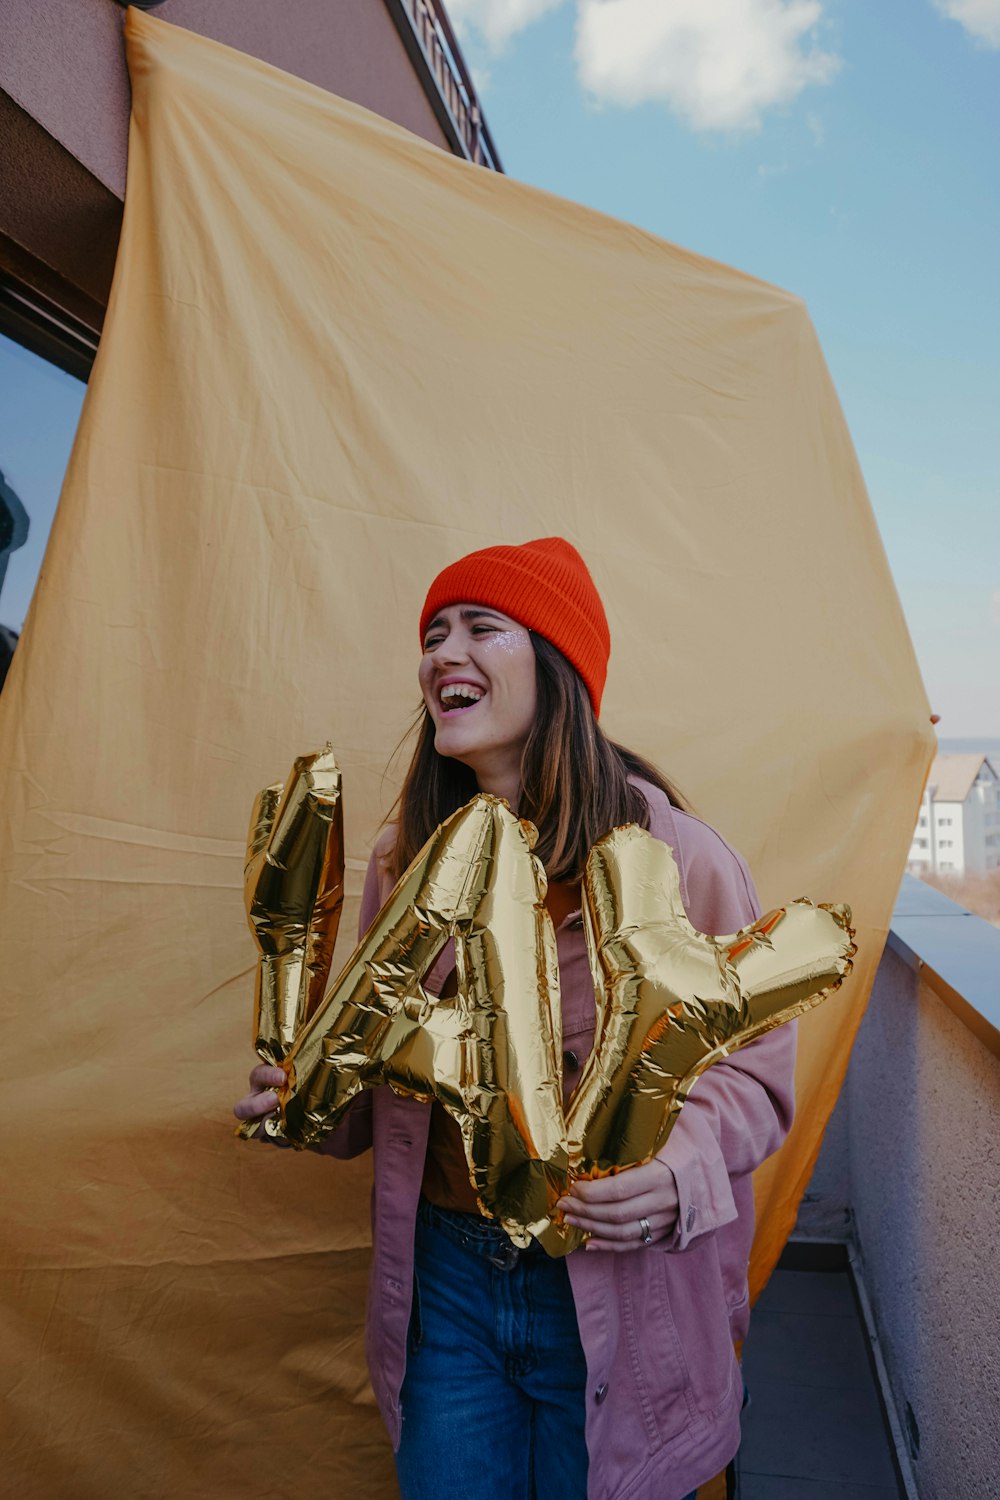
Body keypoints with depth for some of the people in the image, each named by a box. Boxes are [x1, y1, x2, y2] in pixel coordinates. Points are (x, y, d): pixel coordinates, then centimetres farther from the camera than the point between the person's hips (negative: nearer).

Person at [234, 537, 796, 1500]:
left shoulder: (672, 854, -15)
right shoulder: (408, 858, 0)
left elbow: (755, 1064, -7)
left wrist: (684, 1161, -25)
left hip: (615, 1296, -3)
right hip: (444, 1278, 4)